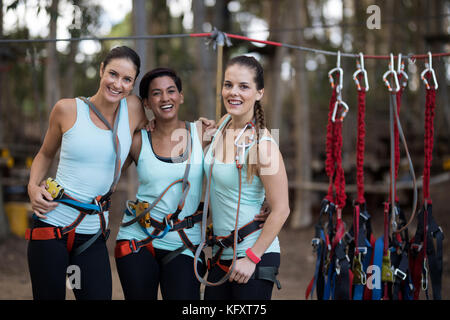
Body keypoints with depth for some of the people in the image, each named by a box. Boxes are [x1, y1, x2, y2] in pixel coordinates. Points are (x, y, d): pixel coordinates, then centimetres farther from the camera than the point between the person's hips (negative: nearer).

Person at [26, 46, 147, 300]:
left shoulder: (133, 109, 2)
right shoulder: (68, 109, -1)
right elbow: (45, 154, 13)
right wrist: (33, 187, -3)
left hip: (94, 234, 2)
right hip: (53, 224, -2)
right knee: (49, 296, 2)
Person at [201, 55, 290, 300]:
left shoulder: (262, 145, -19)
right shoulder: (224, 124, 3)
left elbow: (281, 209, -17)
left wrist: (252, 257, -16)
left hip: (255, 255, -7)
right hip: (221, 253, 7)